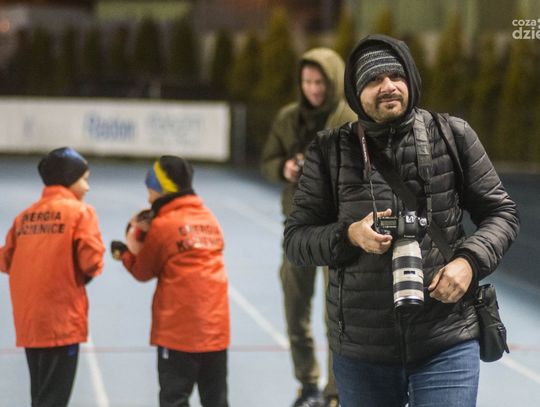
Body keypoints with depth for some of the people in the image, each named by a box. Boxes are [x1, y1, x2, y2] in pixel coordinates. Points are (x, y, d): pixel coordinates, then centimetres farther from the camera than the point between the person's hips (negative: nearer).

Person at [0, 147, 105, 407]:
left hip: (29, 322, 6)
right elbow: (91, 261, -14)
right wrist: (84, 274, 7)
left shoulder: (25, 215, 10)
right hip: (62, 320, -6)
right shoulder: (80, 211, -5)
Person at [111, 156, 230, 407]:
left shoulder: (163, 225, -7)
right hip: (216, 327, 5)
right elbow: (190, 260, 11)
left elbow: (143, 272, 2)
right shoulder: (209, 218, 9)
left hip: (178, 331, -5)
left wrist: (124, 253, 20)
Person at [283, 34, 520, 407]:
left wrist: (470, 261, -9)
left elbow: (501, 212, 9)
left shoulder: (452, 136, 2)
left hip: (446, 346, -1)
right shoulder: (330, 152, 3)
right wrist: (349, 235, -14)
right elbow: (295, 239, 5)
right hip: (360, 351, 1)